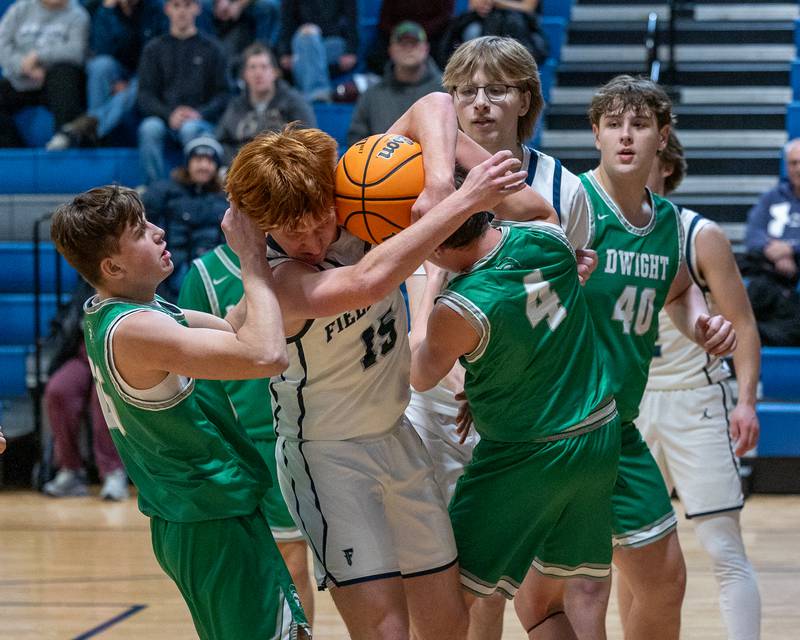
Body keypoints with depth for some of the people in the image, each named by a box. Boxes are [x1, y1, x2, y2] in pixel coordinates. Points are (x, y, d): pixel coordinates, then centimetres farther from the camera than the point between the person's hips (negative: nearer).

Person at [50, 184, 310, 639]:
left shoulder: (108, 314, 7)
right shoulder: (132, 329, -25)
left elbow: (233, 329, 12)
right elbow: (266, 355, -34)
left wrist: (260, 254, -2)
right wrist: (253, 257, -23)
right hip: (214, 527, -10)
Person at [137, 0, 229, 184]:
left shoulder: (211, 49, 13)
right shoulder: (154, 48, 16)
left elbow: (222, 94, 7)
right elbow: (145, 96, 7)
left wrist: (200, 113, -13)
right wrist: (169, 114, -13)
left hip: (201, 120, -1)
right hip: (163, 119, 1)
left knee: (190, 129, -36)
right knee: (150, 127, -33)